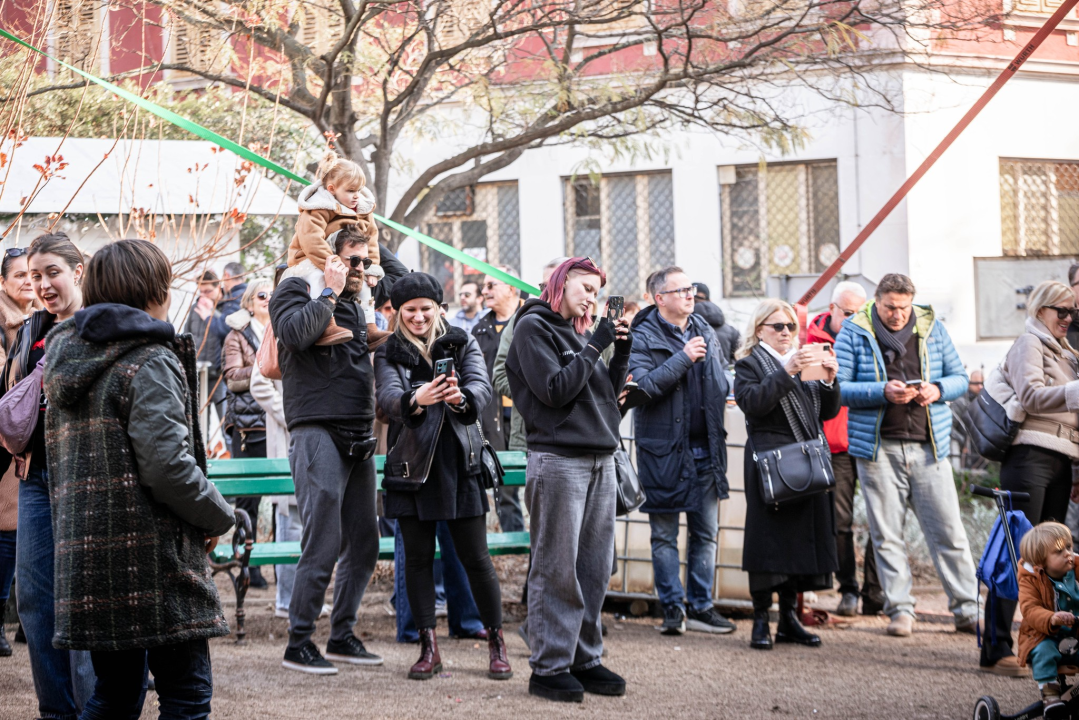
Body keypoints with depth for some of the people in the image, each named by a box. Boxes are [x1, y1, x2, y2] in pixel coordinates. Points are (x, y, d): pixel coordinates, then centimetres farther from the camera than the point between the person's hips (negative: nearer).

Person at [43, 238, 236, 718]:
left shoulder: (66, 363, 15)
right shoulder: (150, 362, -10)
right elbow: (166, 465, -19)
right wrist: (218, 517, -5)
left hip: (85, 550, 8)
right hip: (151, 554, -8)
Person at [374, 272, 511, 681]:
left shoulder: (463, 344, 8)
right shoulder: (389, 354, 7)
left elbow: (482, 387, -9)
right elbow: (387, 397, -12)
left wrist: (461, 398, -33)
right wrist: (415, 399, -35)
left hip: (459, 462, -1)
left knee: (475, 556, -1)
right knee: (418, 556, 2)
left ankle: (497, 644, 8)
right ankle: (428, 647, 8)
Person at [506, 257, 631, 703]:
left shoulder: (576, 332, 20)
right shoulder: (533, 326, -2)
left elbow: (606, 394, 20)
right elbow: (555, 390, -12)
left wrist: (621, 353, 7)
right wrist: (595, 347, -9)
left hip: (600, 460, 8)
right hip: (558, 460, -8)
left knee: (594, 569, 8)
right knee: (556, 570, -6)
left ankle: (585, 659, 15)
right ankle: (548, 667, -2)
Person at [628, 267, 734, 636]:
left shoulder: (705, 331, 10)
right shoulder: (644, 338, -8)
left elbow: (723, 377, 24)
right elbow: (644, 385, -22)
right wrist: (683, 358, -22)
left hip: (705, 449, 6)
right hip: (664, 450, -6)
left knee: (705, 533, 9)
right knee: (665, 536, 2)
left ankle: (700, 606, 17)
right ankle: (673, 608, 9)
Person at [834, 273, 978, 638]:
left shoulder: (932, 329, 8)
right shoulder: (854, 332, 1)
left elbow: (960, 378, 13)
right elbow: (839, 388, -5)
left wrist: (938, 390, -9)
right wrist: (882, 392, -19)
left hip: (928, 446, 1)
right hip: (878, 447, -1)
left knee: (949, 531, -1)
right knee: (886, 534, 2)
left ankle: (966, 610, 5)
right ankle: (900, 610, 11)